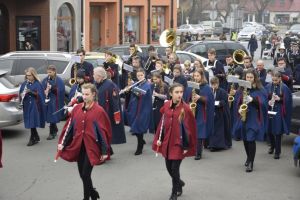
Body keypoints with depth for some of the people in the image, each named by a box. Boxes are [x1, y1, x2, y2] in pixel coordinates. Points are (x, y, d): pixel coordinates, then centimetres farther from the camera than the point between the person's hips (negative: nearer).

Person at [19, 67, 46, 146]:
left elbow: (39, 95, -12)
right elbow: (20, 94, 13)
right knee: (29, 122, 8)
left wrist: (30, 92, -24)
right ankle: (36, 137, 21)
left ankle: (32, 139, -3)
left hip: (35, 105, -5)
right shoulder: (24, 84, 10)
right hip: (27, 105, 5)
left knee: (32, 122, -9)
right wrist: (22, 94, -10)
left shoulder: (37, 84, -5)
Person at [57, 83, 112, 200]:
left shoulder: (99, 111, -9)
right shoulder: (77, 109, 5)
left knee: (85, 175, -6)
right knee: (82, 175, 12)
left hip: (91, 148, -5)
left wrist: (105, 151, -9)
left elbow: (103, 131, -8)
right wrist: (62, 143, 3)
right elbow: (69, 126, 8)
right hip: (78, 146, 5)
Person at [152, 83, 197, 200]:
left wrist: (186, 146, -11)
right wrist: (159, 139, 6)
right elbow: (162, 123, 7)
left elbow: (188, 128, -12)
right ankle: (179, 183, 42)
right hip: (167, 142, 5)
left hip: (178, 143, -5)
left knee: (175, 168, -2)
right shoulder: (166, 106, -1)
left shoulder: (185, 109, -14)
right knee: (169, 167, 14)